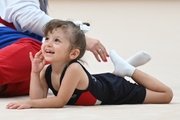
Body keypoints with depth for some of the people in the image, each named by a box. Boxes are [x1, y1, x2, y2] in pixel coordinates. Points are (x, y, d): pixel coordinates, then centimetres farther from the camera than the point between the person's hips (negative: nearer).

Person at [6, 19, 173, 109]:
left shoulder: (73, 69, -40)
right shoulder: (46, 70, -20)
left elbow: (60, 101, -38)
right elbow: (37, 98, -24)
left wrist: (29, 103, -41)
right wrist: (35, 72, -31)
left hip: (115, 90, -6)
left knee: (166, 95, 0)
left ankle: (129, 70, 19)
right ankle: (121, 68, 34)